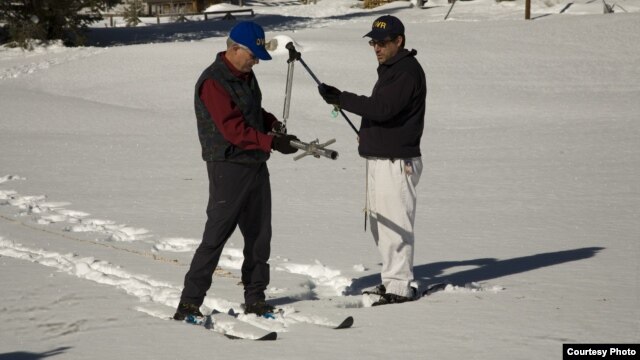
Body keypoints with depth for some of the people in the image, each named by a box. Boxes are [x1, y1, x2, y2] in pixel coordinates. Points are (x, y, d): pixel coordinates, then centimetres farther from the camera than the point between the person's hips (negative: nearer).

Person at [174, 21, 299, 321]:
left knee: (259, 234, 11)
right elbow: (234, 130, -23)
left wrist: (273, 124, 2)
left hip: (256, 165, 9)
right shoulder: (213, 82, -17)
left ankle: (255, 298, 21)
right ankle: (189, 303, -4)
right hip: (228, 167, -9)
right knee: (216, 236, -9)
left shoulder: (246, 75, 12)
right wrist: (272, 142, -28)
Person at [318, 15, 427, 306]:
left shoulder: (407, 71, -16)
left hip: (396, 162, -11)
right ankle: (393, 279, 26)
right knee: (380, 224, 17)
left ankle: (399, 287, -3)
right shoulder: (390, 69, 17)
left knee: (395, 224, -7)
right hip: (379, 159, 11)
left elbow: (382, 108, -27)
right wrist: (368, 134, 14)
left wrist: (340, 98, -28)